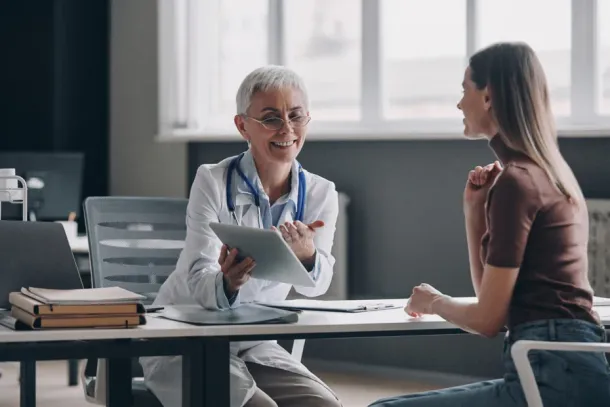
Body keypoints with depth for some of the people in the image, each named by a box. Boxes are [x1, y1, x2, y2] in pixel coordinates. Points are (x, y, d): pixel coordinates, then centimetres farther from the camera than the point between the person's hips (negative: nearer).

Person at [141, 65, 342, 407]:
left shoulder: (320, 194, -1)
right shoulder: (213, 182, -12)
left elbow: (315, 286, -14)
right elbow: (199, 282, -21)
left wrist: (307, 259, -37)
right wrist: (228, 283, -45)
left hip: (256, 346, 4)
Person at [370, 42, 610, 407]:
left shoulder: (517, 180, -11)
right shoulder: (549, 173, 19)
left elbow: (488, 319, -9)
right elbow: (496, 295, 23)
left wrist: (435, 302, 10)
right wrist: (475, 210, 14)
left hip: (555, 375, -10)